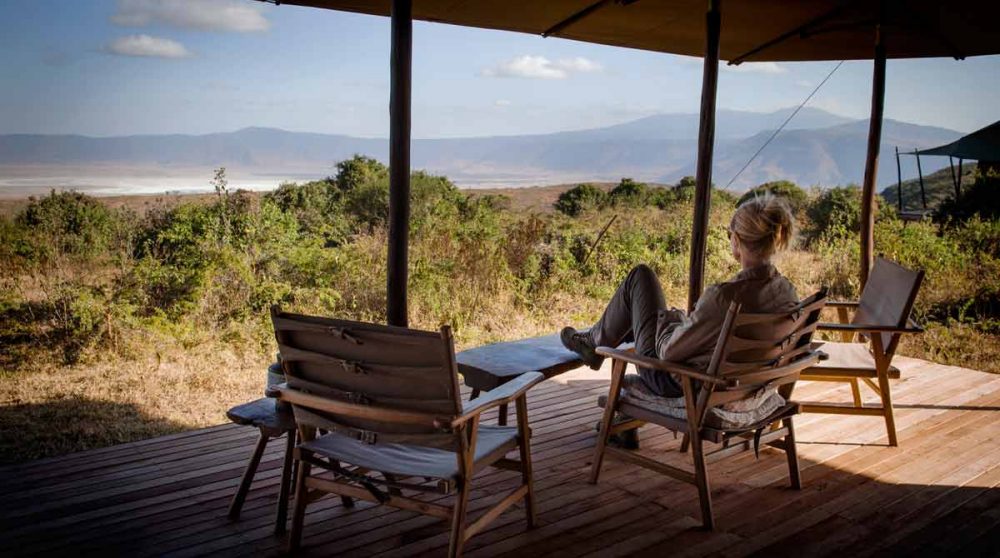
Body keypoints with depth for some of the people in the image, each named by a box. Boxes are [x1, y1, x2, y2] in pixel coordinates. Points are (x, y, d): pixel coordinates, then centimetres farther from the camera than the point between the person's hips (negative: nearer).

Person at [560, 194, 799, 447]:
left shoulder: (724, 295, -35)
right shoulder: (787, 292, -13)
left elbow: (669, 351, -24)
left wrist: (670, 318, -2)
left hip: (677, 385, -7)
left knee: (641, 275, 8)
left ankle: (594, 342, 28)